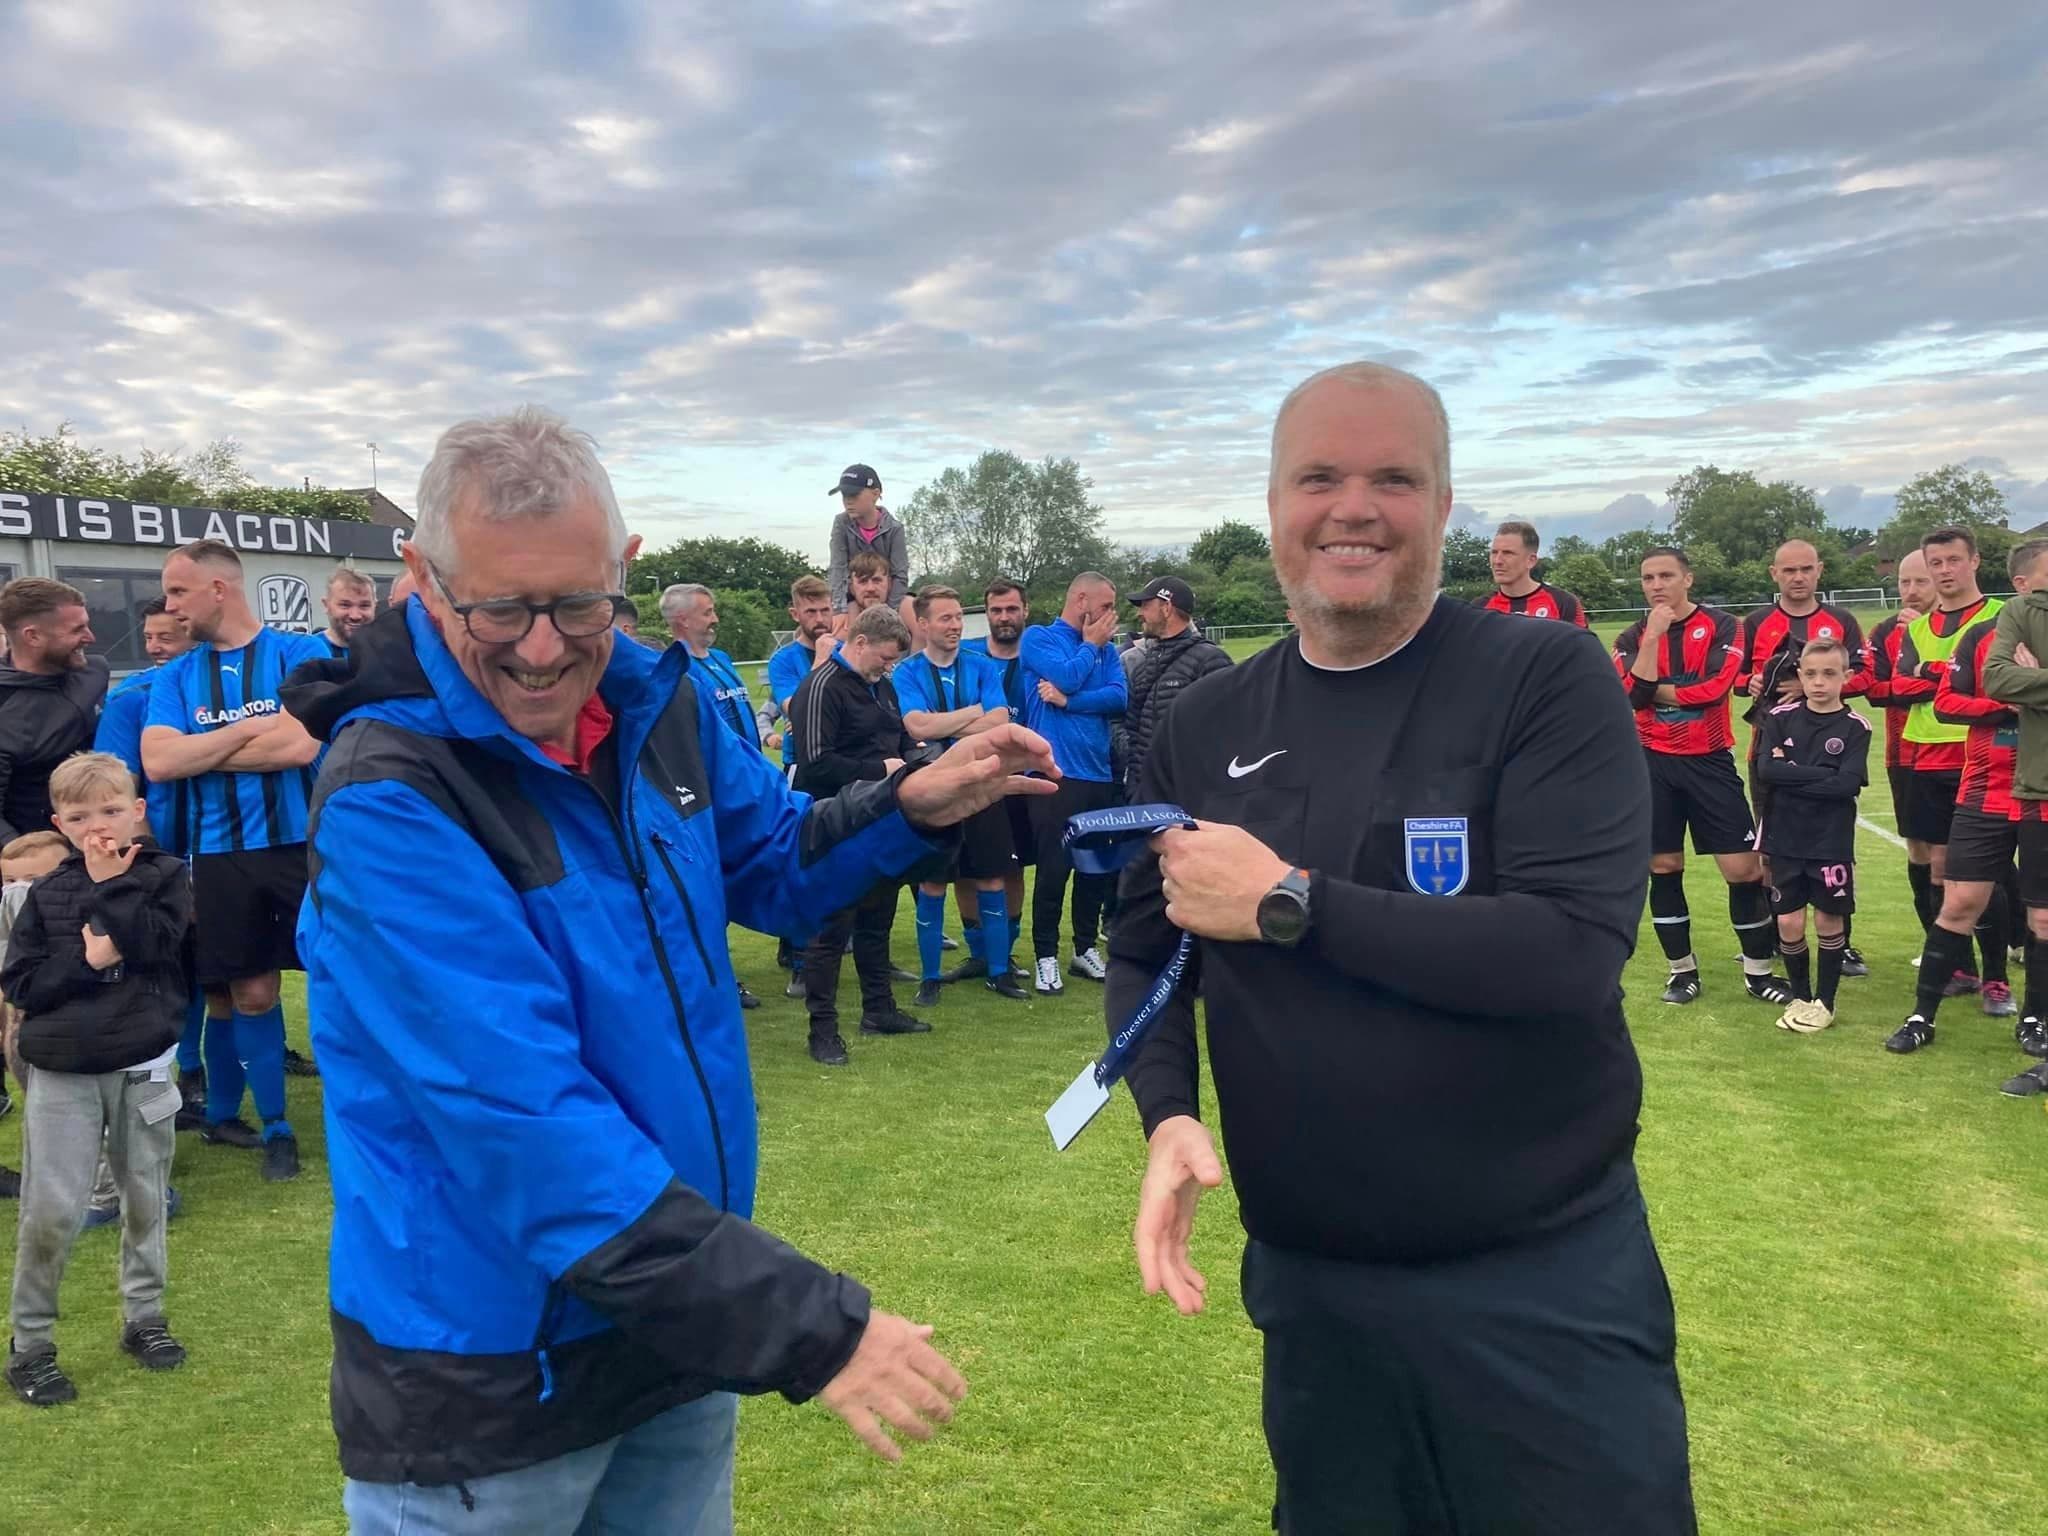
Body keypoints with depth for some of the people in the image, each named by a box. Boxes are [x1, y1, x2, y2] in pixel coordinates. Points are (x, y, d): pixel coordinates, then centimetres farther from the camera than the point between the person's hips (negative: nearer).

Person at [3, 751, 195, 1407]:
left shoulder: (167, 875, -1)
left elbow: (156, 942, -18)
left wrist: (109, 884, -13)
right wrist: (87, 961, -14)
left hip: (143, 1068, 0)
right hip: (62, 1073, 0)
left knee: (146, 1200, 12)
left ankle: (143, 1317, 29)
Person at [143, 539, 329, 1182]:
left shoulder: (301, 653, -5)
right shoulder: (175, 677, 7)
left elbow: (301, 744, -18)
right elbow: (157, 762, -7)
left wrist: (198, 751, -7)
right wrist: (253, 727, -13)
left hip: (305, 843, -3)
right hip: (221, 854, 4)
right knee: (251, 993, 10)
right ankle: (275, 1127, 24)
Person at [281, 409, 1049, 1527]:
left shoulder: (659, 706, -3)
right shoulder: (388, 801, -23)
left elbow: (771, 869, 14)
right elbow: (523, 1117, -31)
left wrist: (912, 806, -6)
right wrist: (808, 1326, -32)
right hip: (485, 1379, -5)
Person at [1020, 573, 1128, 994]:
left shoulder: (1106, 649, 14)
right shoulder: (1038, 638, 0)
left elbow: (1119, 698, -2)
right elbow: (1067, 677, -16)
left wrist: (1068, 700, -12)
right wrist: (1090, 644, 0)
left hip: (1099, 773, 6)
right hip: (1056, 772, -6)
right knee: (1054, 867, -5)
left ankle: (1086, 948, 26)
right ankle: (1046, 956, 7)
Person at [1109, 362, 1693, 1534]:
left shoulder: (1549, 679, -12)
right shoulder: (1207, 726, 0)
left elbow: (1576, 947, -23)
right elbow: (1146, 951, 7)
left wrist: (1284, 901, -21)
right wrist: (1170, 1112, -12)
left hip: (1546, 1274, -3)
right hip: (1307, 1280, 4)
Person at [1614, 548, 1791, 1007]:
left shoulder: (1722, 626, -2)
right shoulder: (1633, 637, 4)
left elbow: (1715, 687, -17)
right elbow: (1633, 695, -13)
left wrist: (1655, 691, -9)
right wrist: (1653, 634, -16)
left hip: (1710, 762, -2)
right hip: (1653, 763, 2)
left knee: (1744, 869, -2)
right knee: (1663, 869, 6)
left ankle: (1758, 970, 14)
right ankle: (1683, 969, 20)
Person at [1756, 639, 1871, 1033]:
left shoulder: (1855, 727, -4)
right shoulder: (1781, 718, 1)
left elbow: (1848, 784, -15)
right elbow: (1765, 770, -12)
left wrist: (1790, 773, -14)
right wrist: (1820, 775, -17)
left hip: (1832, 843, -1)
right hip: (1785, 841, 1)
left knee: (1829, 920, 8)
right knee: (1789, 923, 4)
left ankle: (1825, 1001, 23)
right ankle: (1800, 996, 24)